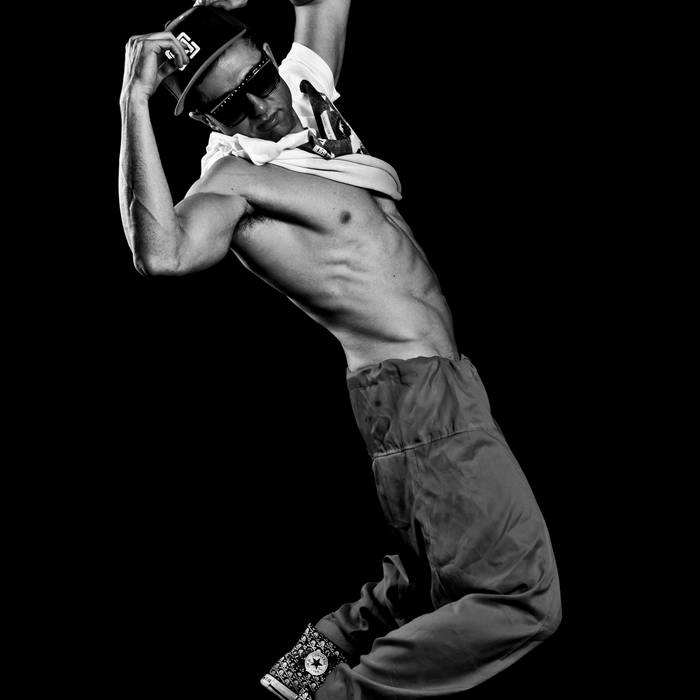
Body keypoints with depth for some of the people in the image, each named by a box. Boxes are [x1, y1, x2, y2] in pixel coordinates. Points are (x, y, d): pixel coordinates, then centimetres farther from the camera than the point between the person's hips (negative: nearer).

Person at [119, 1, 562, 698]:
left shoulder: (305, 86, 11)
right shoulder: (232, 179, -13)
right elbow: (162, 255, -34)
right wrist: (134, 104, -31)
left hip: (442, 377, 9)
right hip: (412, 392, -9)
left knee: (442, 576, 22)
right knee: (523, 599, -9)